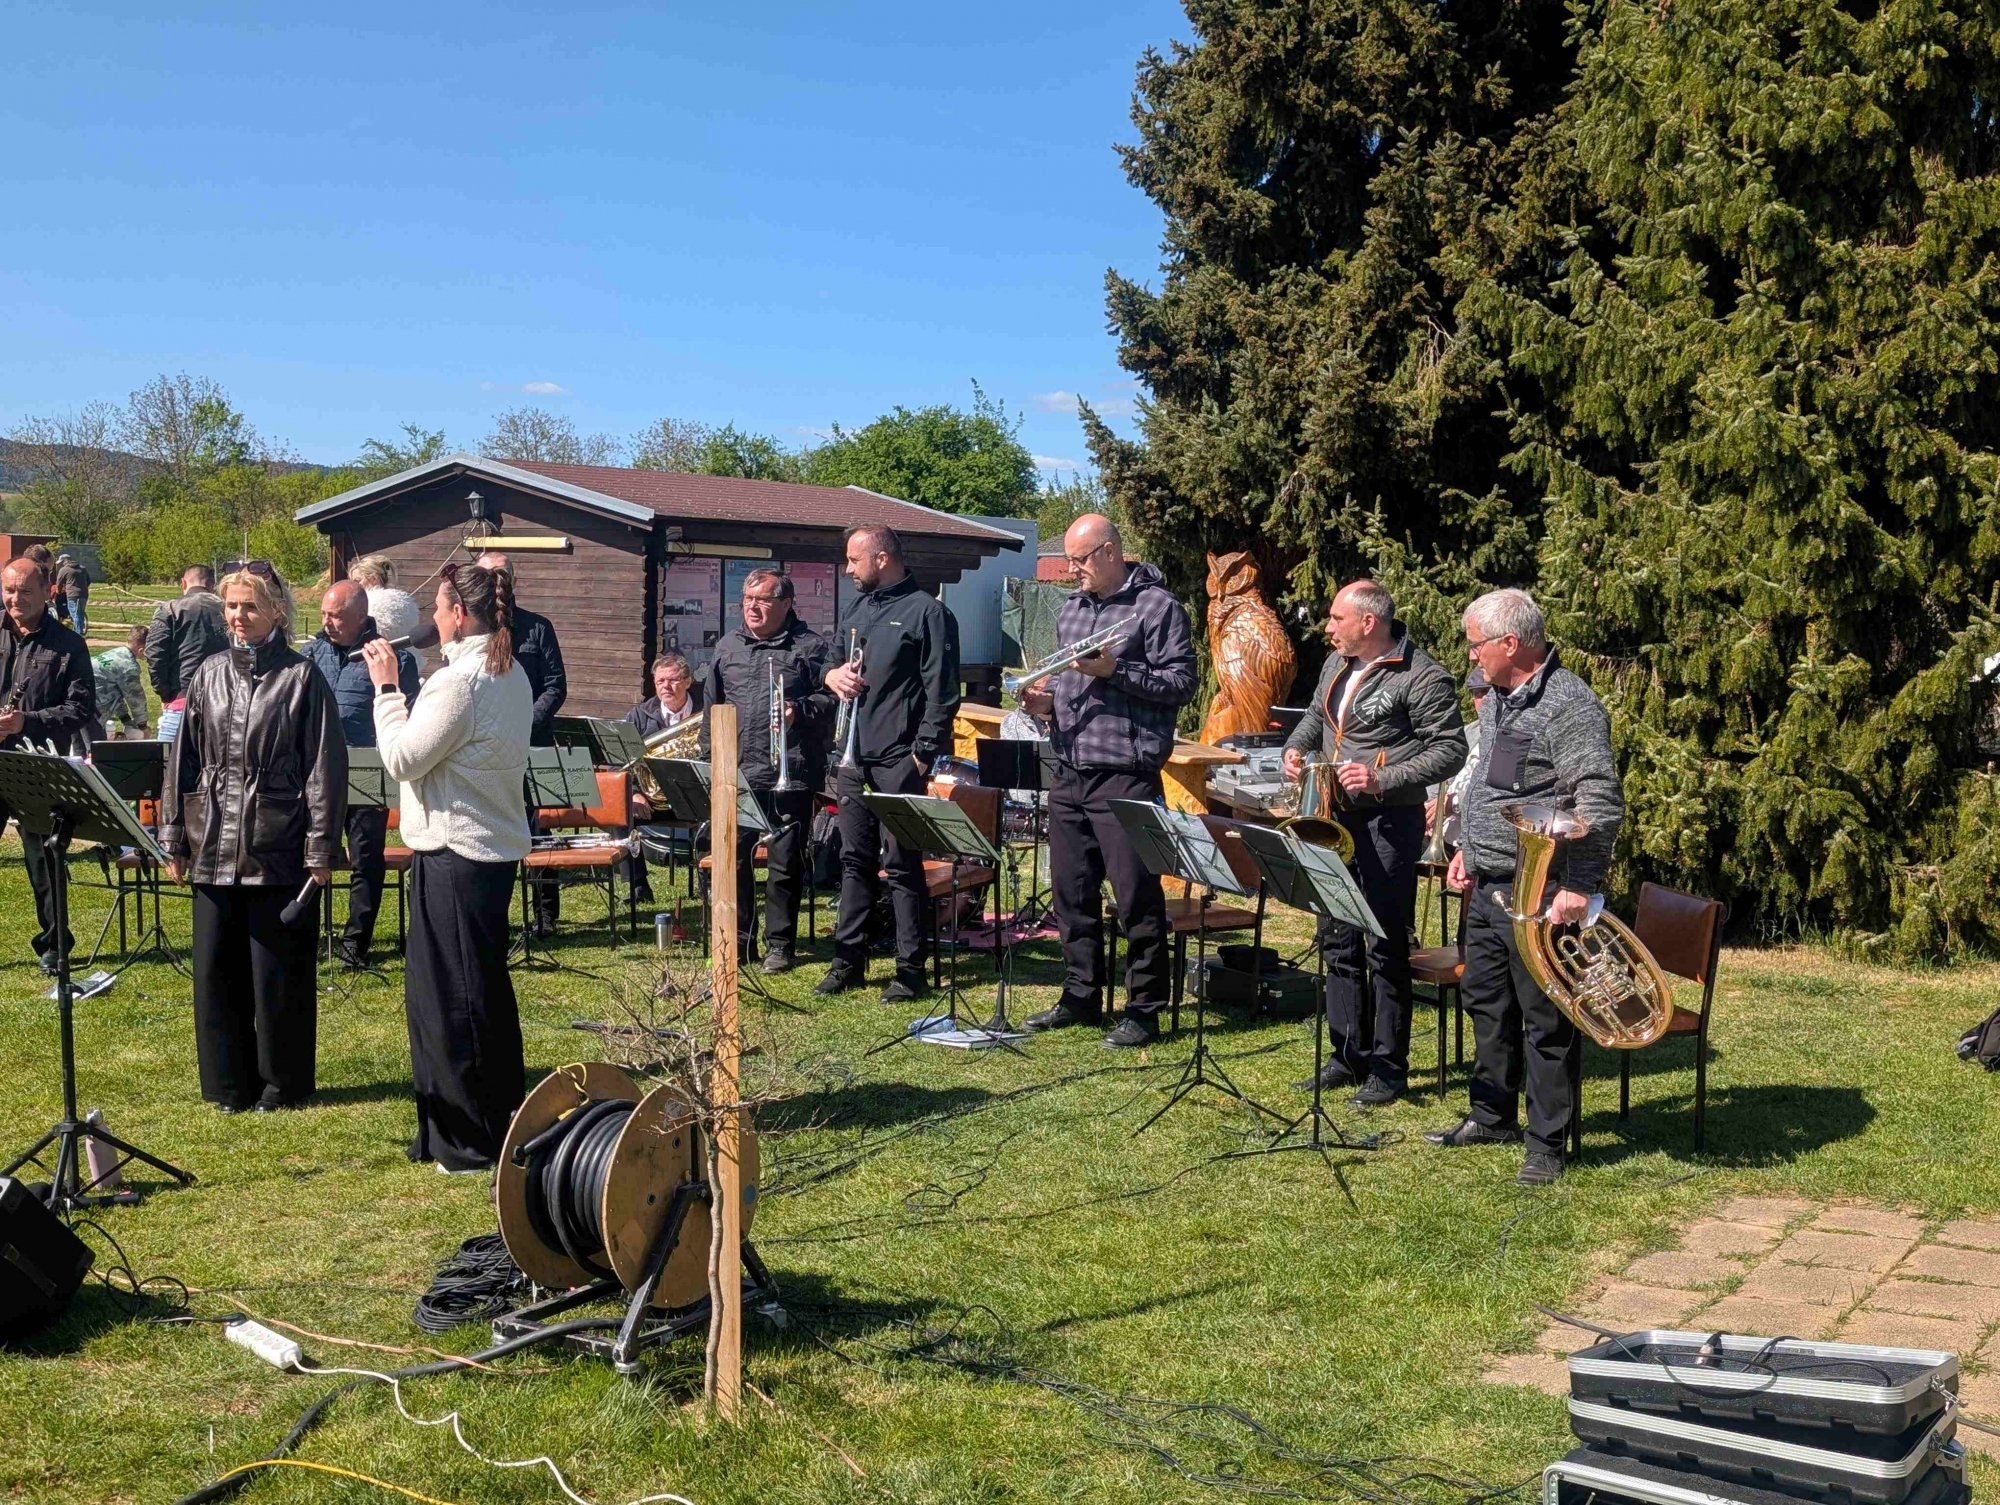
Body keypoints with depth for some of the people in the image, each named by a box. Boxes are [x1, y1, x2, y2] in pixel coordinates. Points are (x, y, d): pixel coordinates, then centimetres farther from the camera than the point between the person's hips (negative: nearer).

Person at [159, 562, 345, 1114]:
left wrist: (322, 847, -9)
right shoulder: (209, 676, 10)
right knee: (217, 966, 8)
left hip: (279, 849, -4)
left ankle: (282, 1081, 16)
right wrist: (173, 838, 9)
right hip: (215, 846, 4)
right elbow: (183, 761, 13)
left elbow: (326, 766, -5)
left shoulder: (301, 677, -3)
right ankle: (229, 1083, 20)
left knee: (277, 968, 3)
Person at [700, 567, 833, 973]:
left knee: (785, 862, 2)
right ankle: (739, 938, 20)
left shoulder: (810, 647, 0)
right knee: (733, 858, 8)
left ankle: (780, 943, 12)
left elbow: (830, 698, -4)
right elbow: (712, 706, 19)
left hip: (790, 775, -4)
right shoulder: (727, 646, 14)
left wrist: (800, 710, -21)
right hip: (735, 773, 4)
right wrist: (709, 757, 15)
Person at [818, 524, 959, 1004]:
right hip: (855, 756, 7)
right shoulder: (858, 608, 16)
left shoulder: (927, 612, -7)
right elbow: (832, 659, 26)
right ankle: (849, 960, 19)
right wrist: (832, 673, 2)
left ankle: (911, 969, 4)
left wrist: (923, 753, -16)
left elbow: (942, 693, -11)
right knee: (855, 860, 11)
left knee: (901, 865, -3)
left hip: (899, 761, -7)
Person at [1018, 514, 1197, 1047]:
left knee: (1137, 894, -3)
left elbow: (1182, 683, -11)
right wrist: (1046, 700, 5)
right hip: (1070, 773, 8)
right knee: (1073, 891, 13)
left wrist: (1114, 670, -19)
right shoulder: (1071, 609, 17)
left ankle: (1145, 1009, 7)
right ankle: (1080, 996, 25)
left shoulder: (1157, 606, -5)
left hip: (1126, 778, -7)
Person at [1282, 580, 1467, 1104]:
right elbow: (1317, 713, 29)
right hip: (1335, 819, 8)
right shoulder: (1337, 664, 13)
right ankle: (1349, 1055, 23)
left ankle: (1389, 1068, 8)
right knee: (1337, 939, 12)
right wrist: (1296, 746, 8)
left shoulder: (1421, 677, -13)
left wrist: (1383, 780, -23)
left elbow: (1449, 749, -14)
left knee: (1386, 946, -2)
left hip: (1388, 822, -8)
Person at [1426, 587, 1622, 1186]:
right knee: (1487, 1006, 19)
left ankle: (1547, 1146, 8)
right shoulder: (1498, 700, 13)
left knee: (1545, 1022, -1)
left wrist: (1579, 886, -24)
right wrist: (1466, 848, 19)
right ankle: (1492, 1118, 33)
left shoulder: (1570, 706, -18)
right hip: (1486, 888, 10)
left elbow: (1601, 802, -23)